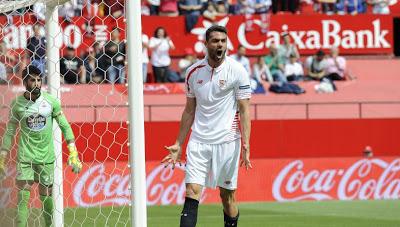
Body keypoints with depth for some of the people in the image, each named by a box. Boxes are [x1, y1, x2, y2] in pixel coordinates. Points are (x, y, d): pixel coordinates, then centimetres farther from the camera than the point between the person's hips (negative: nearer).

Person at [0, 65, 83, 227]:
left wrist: (74, 154, -3)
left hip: (47, 157, 1)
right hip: (25, 157, -1)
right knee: (23, 197, -7)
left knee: (46, 196, 7)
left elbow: (65, 126, 3)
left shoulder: (51, 101, -3)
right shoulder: (17, 104, -3)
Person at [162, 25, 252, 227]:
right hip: (198, 141, 2)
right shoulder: (193, 72, 6)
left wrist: (246, 144, -14)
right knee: (191, 192, -9)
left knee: (227, 195, 6)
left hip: (227, 142, -2)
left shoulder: (237, 71, -4)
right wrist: (178, 144, 13)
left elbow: (244, 110, -5)